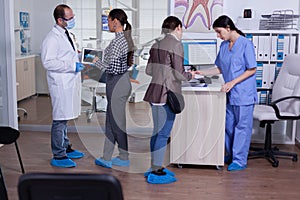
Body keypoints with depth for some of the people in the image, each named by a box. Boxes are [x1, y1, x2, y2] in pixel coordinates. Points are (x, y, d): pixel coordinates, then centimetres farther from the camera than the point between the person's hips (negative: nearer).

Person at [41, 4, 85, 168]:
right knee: (60, 120, -3)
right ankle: (58, 156, 5)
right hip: (61, 85, -9)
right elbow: (48, 62, -23)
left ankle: (65, 148, 30)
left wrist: (77, 58, 13)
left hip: (70, 84, 9)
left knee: (64, 119, 19)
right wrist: (72, 66, -22)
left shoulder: (66, 34, 16)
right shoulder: (52, 38, -16)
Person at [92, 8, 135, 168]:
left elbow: (111, 67, -22)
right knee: (111, 121, 14)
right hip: (124, 80, 10)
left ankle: (124, 158, 18)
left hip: (117, 83, -10)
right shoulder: (127, 38, 9)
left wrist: (97, 61, -6)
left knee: (117, 121, 4)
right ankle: (107, 158, 22)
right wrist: (103, 60, 16)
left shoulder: (117, 42, -20)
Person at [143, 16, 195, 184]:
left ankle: (155, 168, 26)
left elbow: (149, 70, 15)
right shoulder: (176, 45, -11)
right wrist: (189, 75, 5)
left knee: (157, 131, 16)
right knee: (163, 133, -2)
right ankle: (156, 172, 4)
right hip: (167, 94, -9)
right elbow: (179, 74, -14)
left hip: (155, 91, 9)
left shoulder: (157, 45, 13)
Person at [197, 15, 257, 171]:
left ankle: (239, 161, 9)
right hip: (229, 94, 7)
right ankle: (230, 155, 29)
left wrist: (233, 82, -17)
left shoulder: (245, 44, -11)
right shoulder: (224, 45, 9)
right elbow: (220, 69, 16)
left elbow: (252, 70, -11)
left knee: (242, 127, 1)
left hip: (244, 94, -7)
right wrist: (201, 73, 4)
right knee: (228, 126, 14)